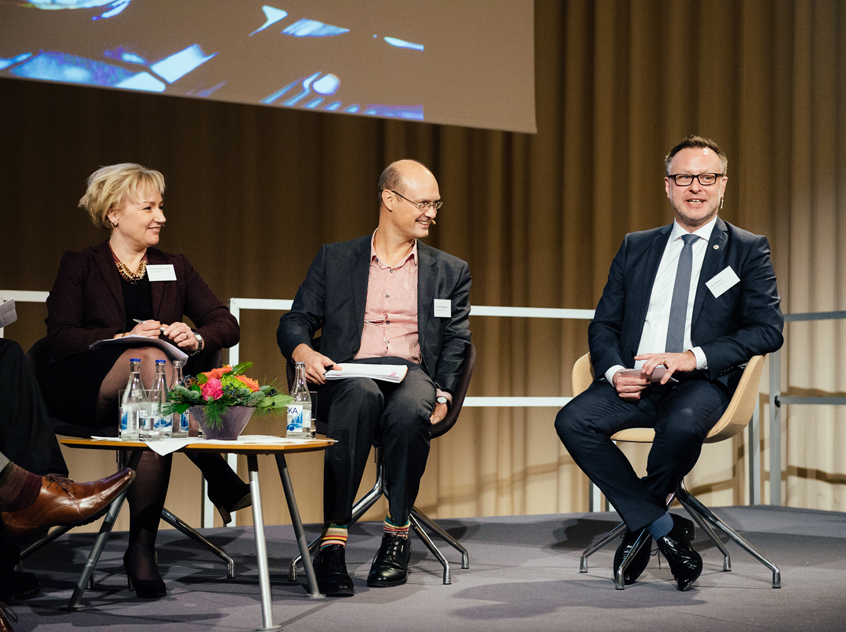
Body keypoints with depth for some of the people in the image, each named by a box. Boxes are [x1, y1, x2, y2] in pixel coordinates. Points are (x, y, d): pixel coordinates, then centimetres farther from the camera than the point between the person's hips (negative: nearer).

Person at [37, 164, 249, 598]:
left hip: (145, 388, 3)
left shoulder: (174, 268, 22)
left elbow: (226, 324, 12)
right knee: (150, 358, -36)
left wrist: (195, 338, -12)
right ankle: (220, 479, -37)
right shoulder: (79, 266, 12)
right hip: (82, 390, -3)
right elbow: (60, 337, -3)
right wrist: (125, 337, -17)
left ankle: (142, 546, -34)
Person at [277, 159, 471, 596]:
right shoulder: (334, 260, 18)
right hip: (350, 375, -1)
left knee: (410, 409, -36)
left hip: (413, 374, 1)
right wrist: (304, 351, -13)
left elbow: (455, 342, 12)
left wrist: (442, 395, -7)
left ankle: (397, 533, -21)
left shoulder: (450, 271, 21)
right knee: (360, 396, -38)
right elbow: (294, 322, 12)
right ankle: (333, 538, -37)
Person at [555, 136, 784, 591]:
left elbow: (768, 329, -3)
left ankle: (640, 524, -8)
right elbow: (603, 324, 15)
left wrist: (695, 357, -17)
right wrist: (614, 371, -8)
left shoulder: (748, 250, 8)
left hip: (701, 383, -4)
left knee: (682, 426, -38)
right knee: (573, 421, -25)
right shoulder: (636, 248, 19)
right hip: (633, 382, 4)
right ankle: (664, 530, -15)